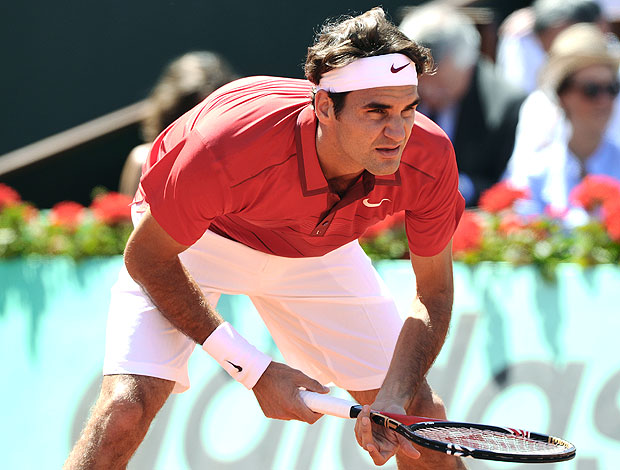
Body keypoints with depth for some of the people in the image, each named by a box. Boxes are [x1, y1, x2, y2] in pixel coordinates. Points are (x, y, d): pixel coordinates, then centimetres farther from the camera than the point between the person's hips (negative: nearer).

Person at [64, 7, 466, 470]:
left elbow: (434, 293, -16)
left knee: (417, 407, -1)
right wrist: (255, 370, -28)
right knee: (127, 407, -23)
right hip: (195, 241, -4)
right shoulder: (226, 150, -42)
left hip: (317, 249, 4)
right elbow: (148, 258, -25)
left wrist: (393, 400, -33)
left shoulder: (430, 158, -31)